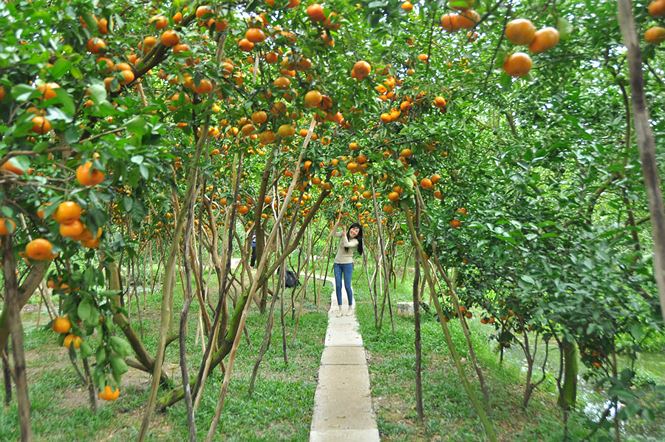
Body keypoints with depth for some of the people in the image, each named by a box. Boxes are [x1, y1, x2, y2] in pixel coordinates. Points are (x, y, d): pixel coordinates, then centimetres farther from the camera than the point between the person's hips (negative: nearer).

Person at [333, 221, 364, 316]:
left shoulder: (356, 241, -10)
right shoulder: (343, 234, 3)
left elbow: (346, 244, -25)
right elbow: (335, 234, -9)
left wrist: (344, 234, -19)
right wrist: (338, 224, -21)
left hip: (347, 264, -4)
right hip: (337, 263, 4)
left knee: (347, 286, -3)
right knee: (338, 286, 2)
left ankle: (350, 307, 15)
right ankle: (340, 308, 9)